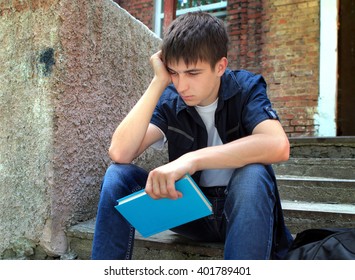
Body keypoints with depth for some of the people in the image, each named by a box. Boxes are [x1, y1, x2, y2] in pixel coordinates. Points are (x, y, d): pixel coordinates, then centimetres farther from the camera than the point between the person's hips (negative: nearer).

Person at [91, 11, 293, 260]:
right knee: (118, 174, -18)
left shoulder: (246, 88, -13)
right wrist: (159, 83, -22)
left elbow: (278, 145, -34)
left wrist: (192, 160, -40)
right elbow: (120, 153, -22)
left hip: (242, 208, -2)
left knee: (252, 174, -36)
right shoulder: (169, 101, -7)